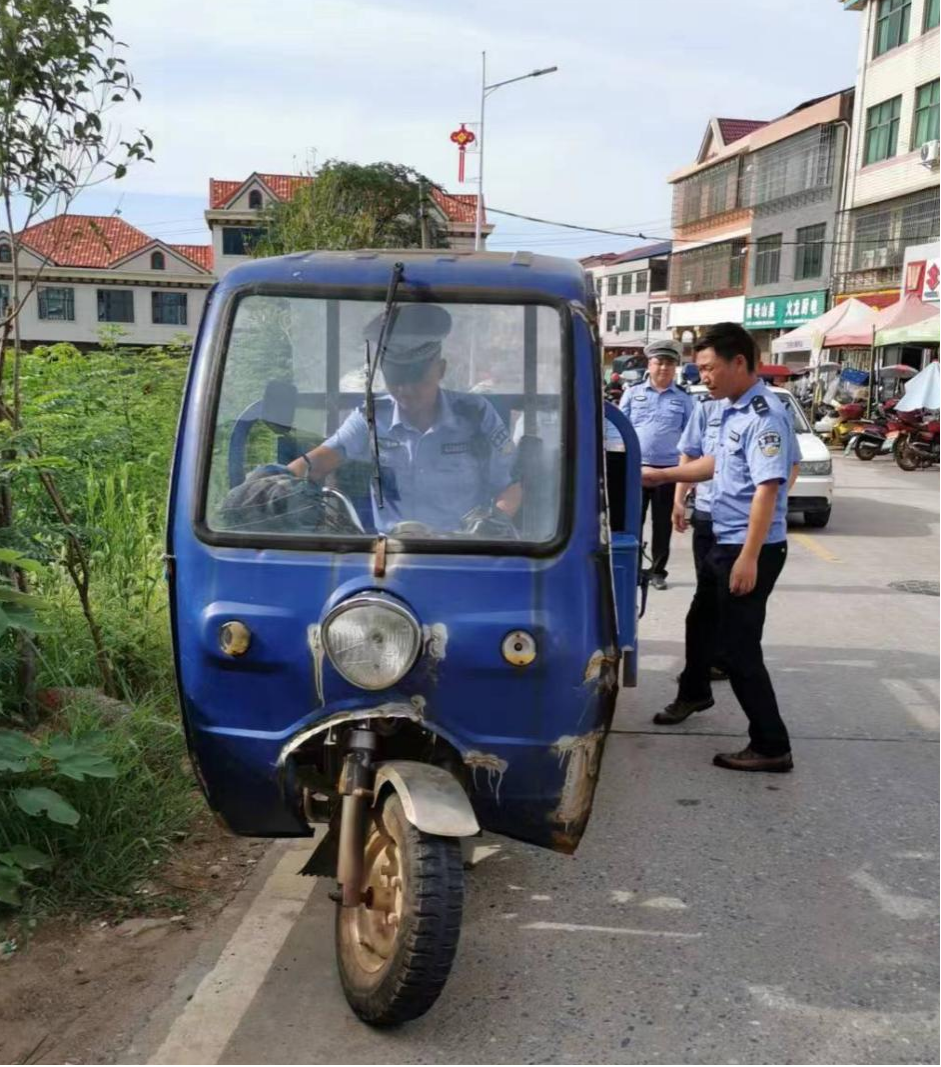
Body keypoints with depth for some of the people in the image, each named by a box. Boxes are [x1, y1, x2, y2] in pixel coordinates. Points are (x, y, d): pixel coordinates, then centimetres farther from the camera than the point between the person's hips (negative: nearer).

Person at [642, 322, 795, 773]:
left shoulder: (764, 416, -21)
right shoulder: (728, 409, 8)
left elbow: (767, 488, -27)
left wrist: (749, 557, -30)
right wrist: (661, 475, 22)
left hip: (752, 548, -10)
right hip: (724, 542, 10)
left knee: (739, 645, -6)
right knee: (703, 623, 26)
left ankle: (772, 747, 4)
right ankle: (694, 692, 50)